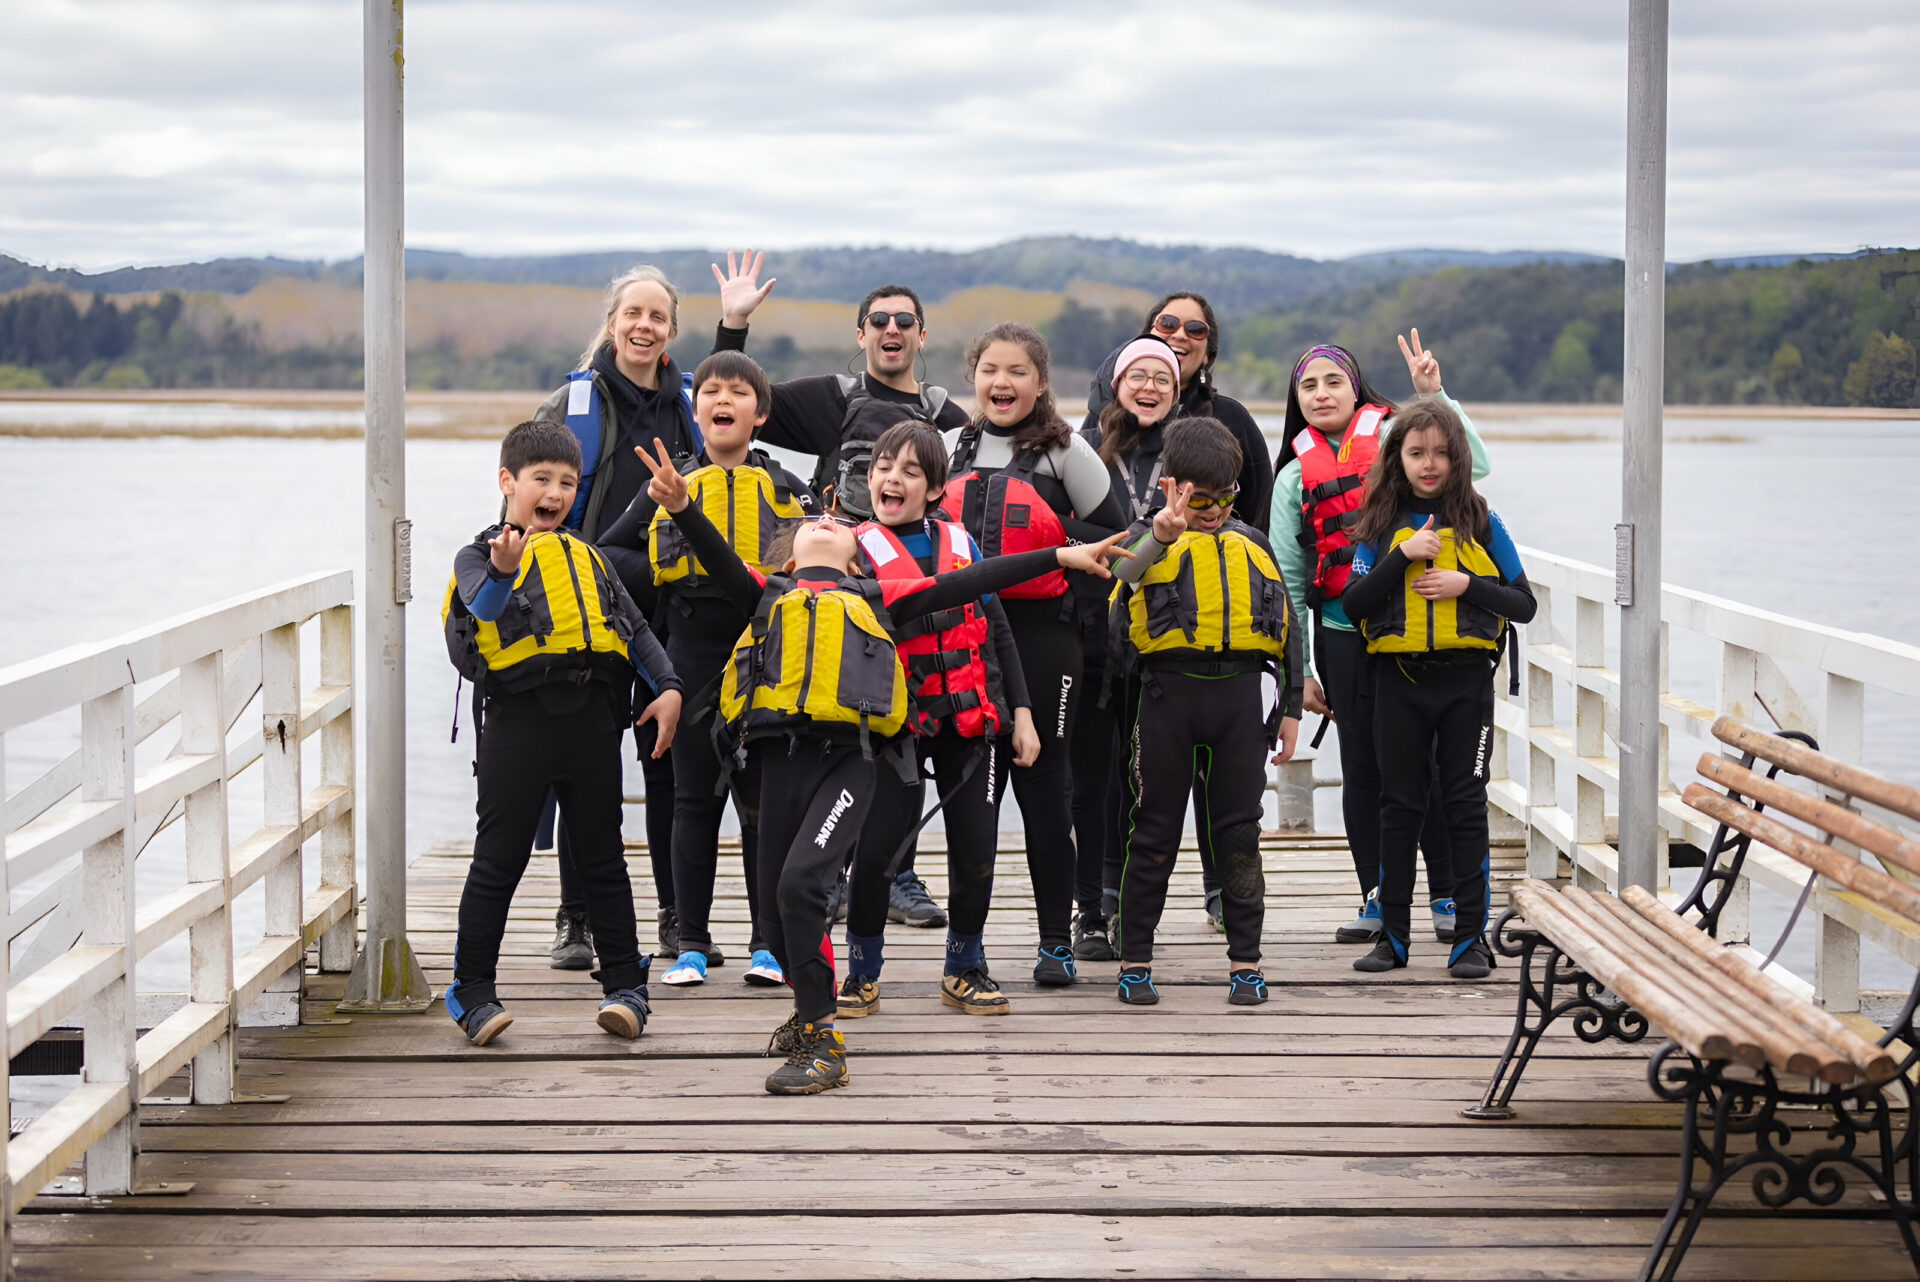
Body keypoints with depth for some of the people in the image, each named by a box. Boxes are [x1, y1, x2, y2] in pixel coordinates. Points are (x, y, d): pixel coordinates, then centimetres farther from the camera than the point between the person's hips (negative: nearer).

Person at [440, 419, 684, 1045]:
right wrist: (503, 571, -37)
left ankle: (625, 985, 13)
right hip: (518, 718, -4)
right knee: (499, 859, 0)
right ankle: (472, 989, 9)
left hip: (590, 717, 4)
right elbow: (483, 609, -17)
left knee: (602, 857, 8)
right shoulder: (479, 555, 4)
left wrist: (667, 687, 7)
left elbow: (636, 628, 21)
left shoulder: (588, 559, 21)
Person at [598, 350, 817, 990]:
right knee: (695, 801, 4)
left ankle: (767, 943, 10)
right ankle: (691, 944, 10)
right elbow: (605, 557, 16)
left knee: (765, 803, 2)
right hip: (693, 660, 1)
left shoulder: (786, 489, 8)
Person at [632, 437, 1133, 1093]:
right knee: (775, 900, 4)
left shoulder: (874, 595, 24)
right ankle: (812, 1007, 32)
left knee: (801, 881, -20)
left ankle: (820, 1042, -13)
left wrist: (1062, 555, 17)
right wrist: (682, 508, -15)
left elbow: (963, 583, 21)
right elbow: (719, 559, 6)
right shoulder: (769, 592, 24)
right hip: (782, 754, 2)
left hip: (848, 756, -2)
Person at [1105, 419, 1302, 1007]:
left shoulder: (1252, 545, 16)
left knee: (1238, 831, 6)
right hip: (1169, 690, -3)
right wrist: (1161, 535, -37)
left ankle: (1246, 960, 12)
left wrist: (1290, 708, 14)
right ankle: (1134, 960, 10)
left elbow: (1286, 627, 19)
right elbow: (1121, 578, -19)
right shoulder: (1150, 539, 4)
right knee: (1155, 830, 3)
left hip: (1241, 693, 3)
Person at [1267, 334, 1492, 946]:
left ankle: (1446, 897, 10)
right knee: (1363, 769, 5)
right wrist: (1298, 670, 8)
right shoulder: (1296, 474, 13)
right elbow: (1288, 577, 13)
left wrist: (1434, 395, -14)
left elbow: (1474, 464, -10)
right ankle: (1376, 898, 14)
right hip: (1344, 634, 2)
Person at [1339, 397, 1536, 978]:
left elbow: (1523, 605, 2)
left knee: (1466, 805, -1)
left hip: (1465, 676, -1)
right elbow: (1352, 604, -5)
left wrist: (1468, 585, -13)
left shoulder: (1480, 522, 3)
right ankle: (1392, 934, 13)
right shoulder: (1382, 525, 5)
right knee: (1400, 805, 6)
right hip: (1398, 678, 1)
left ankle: (1471, 936, 4)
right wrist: (1402, 555, -14)